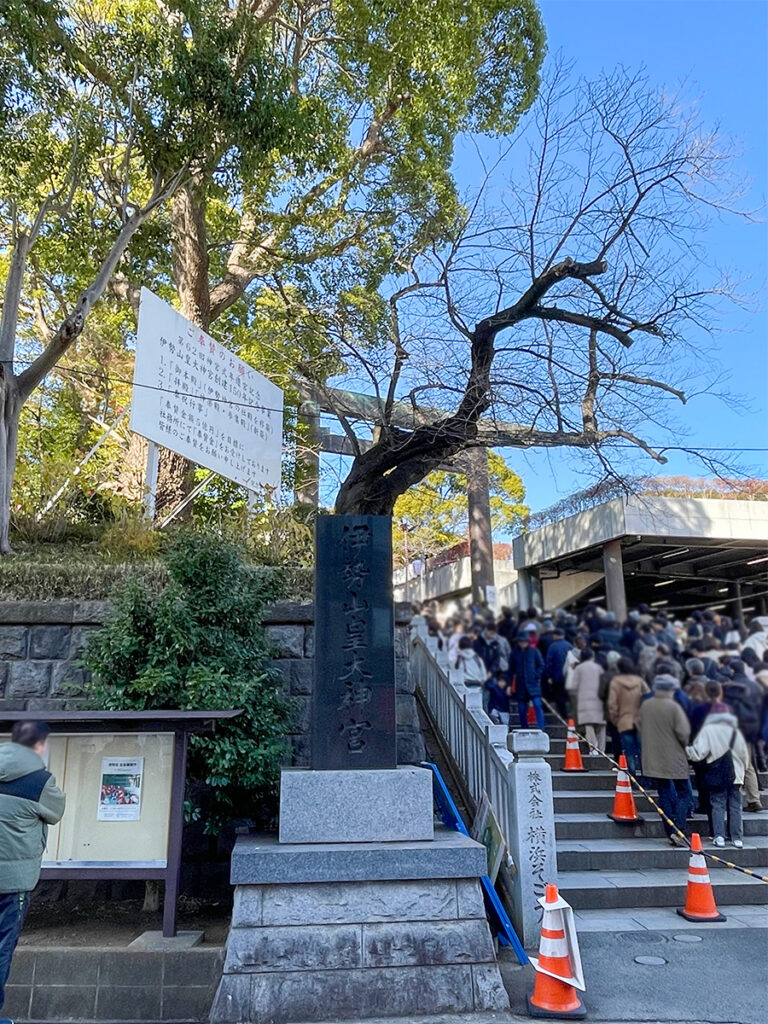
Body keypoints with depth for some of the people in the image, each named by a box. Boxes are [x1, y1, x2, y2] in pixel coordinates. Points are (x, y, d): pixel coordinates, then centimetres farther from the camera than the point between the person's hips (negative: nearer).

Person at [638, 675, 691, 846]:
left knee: (664, 795, 12)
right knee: (683, 793, 7)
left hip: (652, 759, 5)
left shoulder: (645, 705, 2)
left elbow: (639, 727, 11)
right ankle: (678, 830, -6)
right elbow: (683, 732, -16)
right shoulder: (673, 707, -14)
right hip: (674, 758, -4)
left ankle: (671, 833, 12)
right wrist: (684, 746, 5)